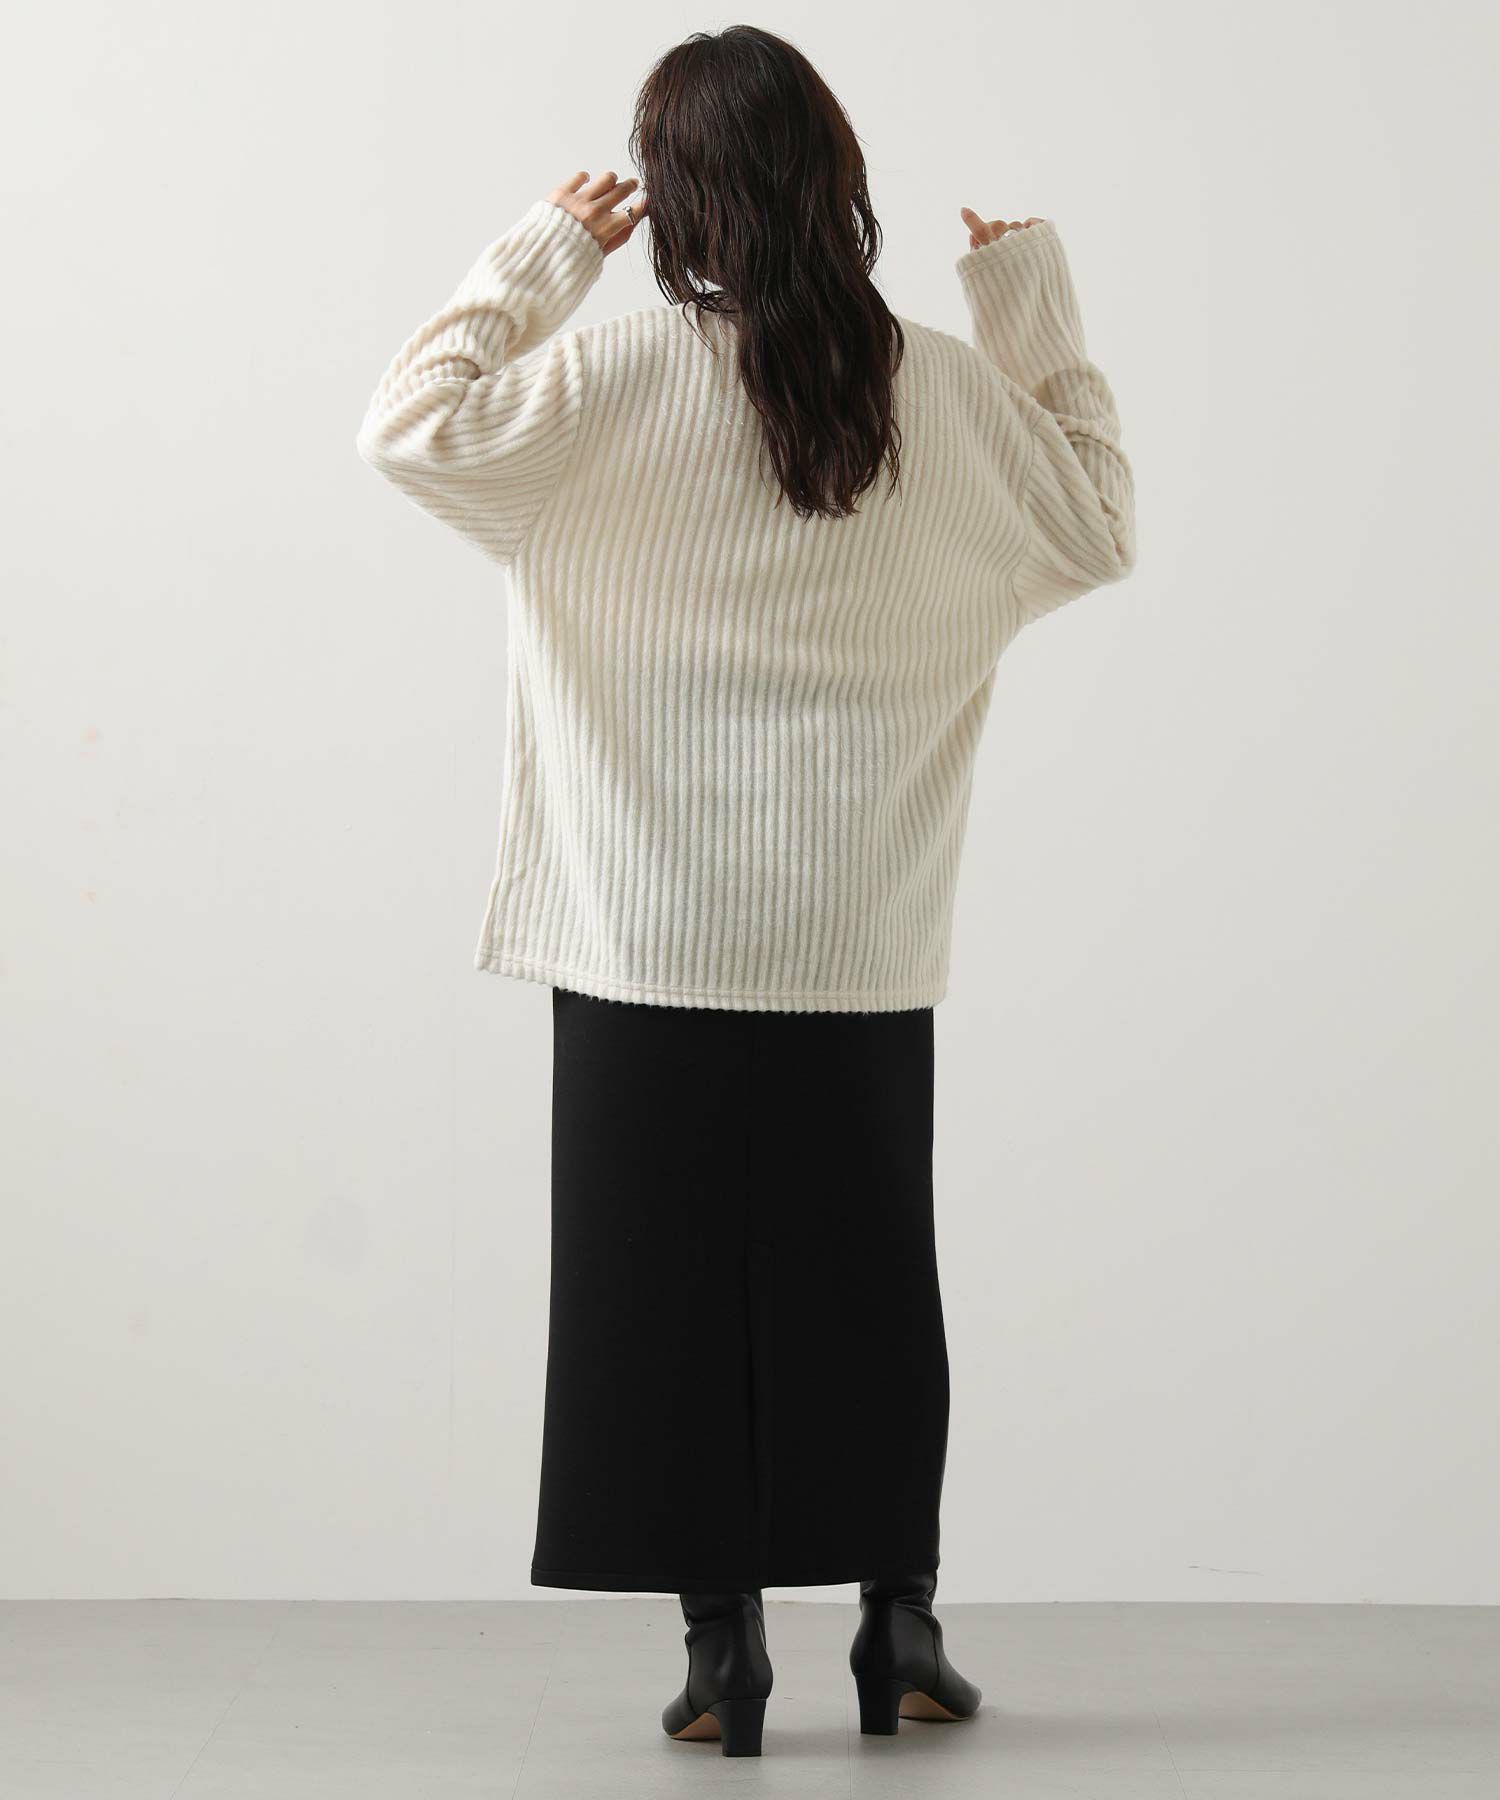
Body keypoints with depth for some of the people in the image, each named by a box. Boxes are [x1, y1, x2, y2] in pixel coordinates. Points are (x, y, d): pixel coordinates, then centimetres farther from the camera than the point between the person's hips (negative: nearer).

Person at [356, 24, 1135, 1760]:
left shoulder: (627, 369, -9)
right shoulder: (941, 389, 1)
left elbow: (413, 428, -11)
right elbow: (1099, 528, 14)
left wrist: (531, 261, -3)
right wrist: (1041, 323, 16)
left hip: (655, 935, -2)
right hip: (863, 940, 3)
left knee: (672, 1279, 5)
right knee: (867, 1276, 12)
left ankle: (722, 1646, 9)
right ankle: (900, 1623, 17)